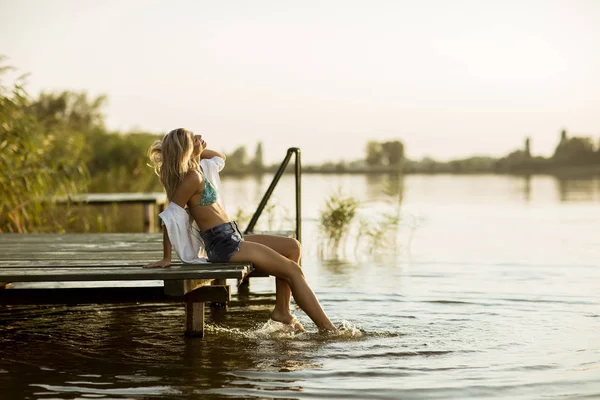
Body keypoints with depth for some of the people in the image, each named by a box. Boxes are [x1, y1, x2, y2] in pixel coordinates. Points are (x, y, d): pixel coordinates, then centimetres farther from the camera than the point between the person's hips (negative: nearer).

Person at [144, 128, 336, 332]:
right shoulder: (192, 177, -18)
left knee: (292, 246, 16)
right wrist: (166, 258, -16)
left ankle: (282, 311, 15)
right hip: (223, 244, -10)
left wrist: (197, 149, 11)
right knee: (293, 271, -8)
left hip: (231, 237, 10)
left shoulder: (201, 168, 9)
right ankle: (328, 329, -4)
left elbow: (220, 157, 30)